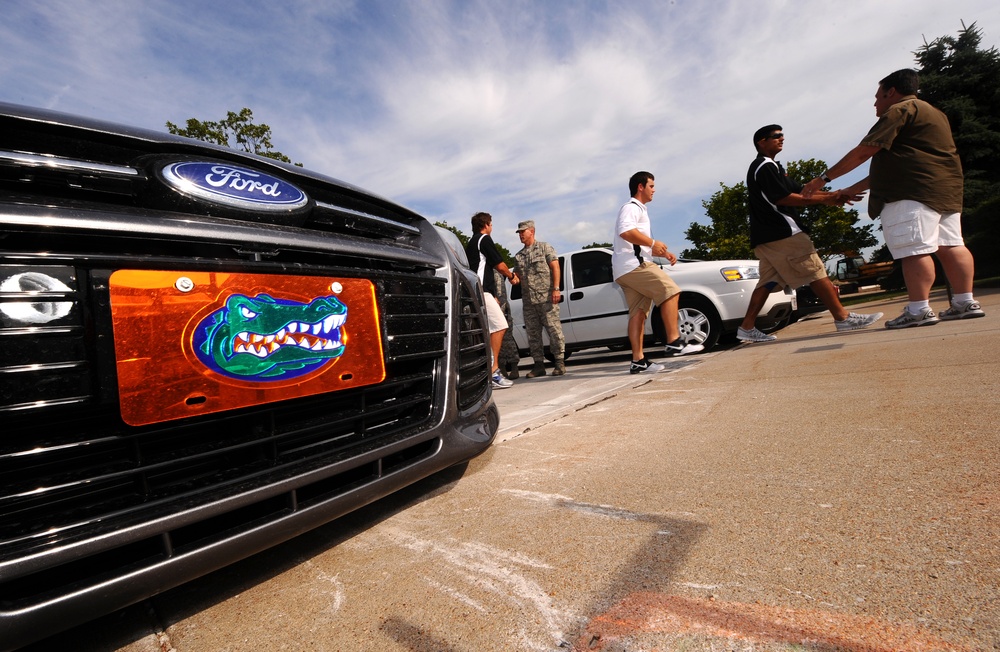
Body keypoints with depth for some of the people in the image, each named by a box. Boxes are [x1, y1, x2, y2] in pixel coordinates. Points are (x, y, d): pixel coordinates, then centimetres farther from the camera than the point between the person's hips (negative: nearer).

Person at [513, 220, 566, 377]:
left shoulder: (545, 247, 6)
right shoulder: (518, 256, 19)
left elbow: (555, 268, -2)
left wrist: (555, 289, -12)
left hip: (546, 297, -5)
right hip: (528, 300, 6)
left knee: (554, 329, -5)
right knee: (532, 332, 5)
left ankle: (560, 362, 2)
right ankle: (539, 364, 12)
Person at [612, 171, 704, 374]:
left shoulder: (639, 210, 32)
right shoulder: (632, 207, -1)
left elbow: (643, 246, 35)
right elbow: (626, 231, -23)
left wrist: (663, 253, 19)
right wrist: (653, 243, -16)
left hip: (625, 270, 10)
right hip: (633, 264, -10)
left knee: (638, 312, 3)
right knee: (670, 291, -16)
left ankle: (638, 361, 0)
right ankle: (674, 343, -18)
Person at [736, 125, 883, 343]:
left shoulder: (767, 168, 26)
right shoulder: (765, 167, -8)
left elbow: (798, 189, 19)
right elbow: (782, 198, -16)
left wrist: (831, 195, 7)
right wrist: (825, 199, -13)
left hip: (766, 236, 11)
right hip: (782, 233, -10)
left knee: (767, 281, 6)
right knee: (816, 273, -7)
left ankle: (747, 328, 1)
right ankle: (843, 318, -2)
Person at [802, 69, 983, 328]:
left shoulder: (899, 110, -2)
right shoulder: (932, 112, 30)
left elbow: (862, 153, -10)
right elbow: (894, 164, 27)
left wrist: (824, 177, -3)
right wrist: (851, 190, 25)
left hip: (914, 194, -10)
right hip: (946, 190, 10)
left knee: (914, 250, -13)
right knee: (950, 246, 8)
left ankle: (919, 309, -15)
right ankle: (966, 302, 9)